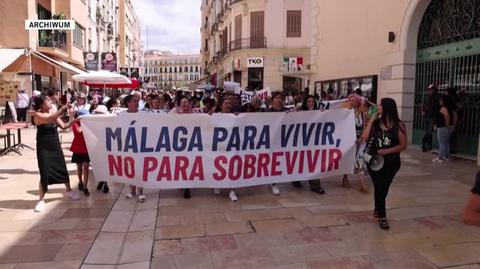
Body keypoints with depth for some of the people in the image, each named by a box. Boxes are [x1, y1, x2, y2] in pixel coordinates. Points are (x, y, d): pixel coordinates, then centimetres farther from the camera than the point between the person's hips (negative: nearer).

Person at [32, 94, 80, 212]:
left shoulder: (53, 113, 4)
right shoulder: (37, 115, -14)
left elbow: (63, 126, 5)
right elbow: (50, 119, -34)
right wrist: (63, 108, -35)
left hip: (56, 146, 6)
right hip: (44, 148, -6)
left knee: (62, 169, 13)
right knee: (45, 173, -5)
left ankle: (69, 190, 32)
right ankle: (41, 199, 10)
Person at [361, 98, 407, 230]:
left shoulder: (398, 125, -7)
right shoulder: (376, 122, -2)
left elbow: (403, 145, -7)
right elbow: (364, 138, -13)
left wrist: (387, 151, -18)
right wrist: (371, 121, -12)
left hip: (391, 162, 0)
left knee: (384, 187, 16)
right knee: (379, 187, -4)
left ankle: (378, 208, 42)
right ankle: (382, 217, 8)